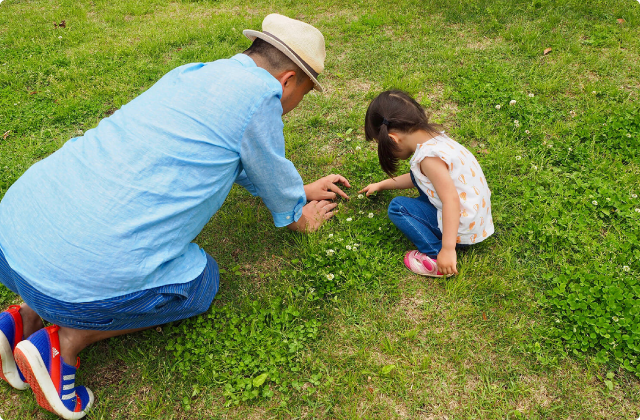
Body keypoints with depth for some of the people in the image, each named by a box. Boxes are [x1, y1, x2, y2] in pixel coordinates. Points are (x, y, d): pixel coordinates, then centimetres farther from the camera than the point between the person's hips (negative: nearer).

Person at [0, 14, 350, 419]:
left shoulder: (191, 75, 17)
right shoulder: (259, 93, -8)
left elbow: (248, 164, 31)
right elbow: (274, 176, 8)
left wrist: (303, 189, 42)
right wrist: (301, 218, 29)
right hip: (80, 274, -8)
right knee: (202, 281, 17)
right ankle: (66, 338, 5)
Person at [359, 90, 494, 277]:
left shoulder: (429, 156, -25)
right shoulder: (433, 137, 5)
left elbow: (451, 200, -31)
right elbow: (416, 178, 22)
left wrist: (448, 249, -31)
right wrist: (382, 185, 30)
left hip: (463, 231, -10)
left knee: (397, 207, -7)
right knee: (419, 176, 21)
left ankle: (436, 257, -11)